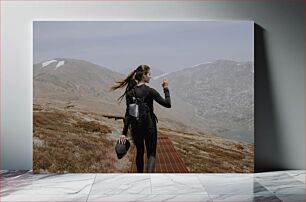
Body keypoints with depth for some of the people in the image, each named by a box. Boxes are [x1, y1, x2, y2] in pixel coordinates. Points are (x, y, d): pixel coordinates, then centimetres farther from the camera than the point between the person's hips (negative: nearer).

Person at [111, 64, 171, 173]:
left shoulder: (130, 92, -3)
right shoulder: (150, 91, -13)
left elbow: (128, 113, -6)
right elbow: (167, 104, -9)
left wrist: (124, 133, -6)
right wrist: (166, 89, 3)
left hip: (135, 127, 4)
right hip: (149, 126, -4)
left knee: (139, 152, 21)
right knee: (151, 154, 5)